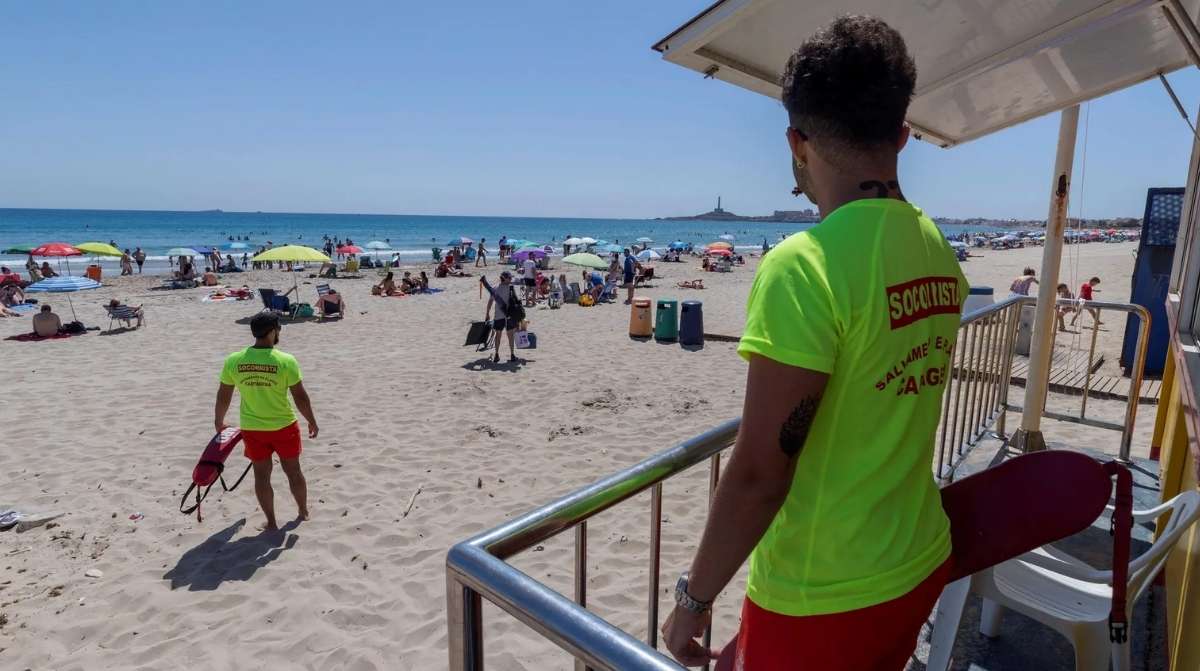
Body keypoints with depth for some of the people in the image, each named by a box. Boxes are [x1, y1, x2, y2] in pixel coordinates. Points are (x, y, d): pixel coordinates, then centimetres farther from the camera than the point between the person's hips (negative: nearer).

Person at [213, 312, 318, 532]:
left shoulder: (233, 361, -8)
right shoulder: (286, 361, -18)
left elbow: (223, 396, 2)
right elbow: (300, 396, -12)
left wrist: (218, 422, 19)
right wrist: (312, 422, 2)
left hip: (251, 428, 2)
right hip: (284, 426, -2)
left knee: (261, 474, 15)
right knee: (293, 471, 16)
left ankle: (271, 522, 24)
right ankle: (303, 512, 33)